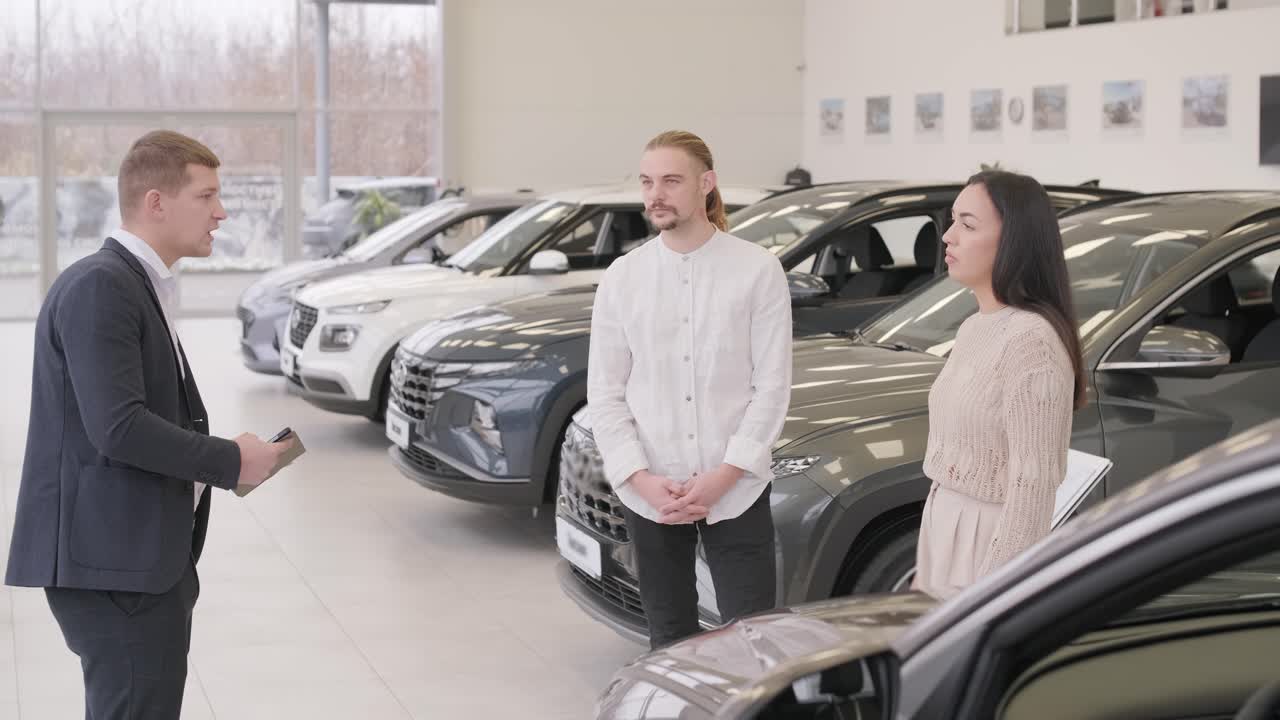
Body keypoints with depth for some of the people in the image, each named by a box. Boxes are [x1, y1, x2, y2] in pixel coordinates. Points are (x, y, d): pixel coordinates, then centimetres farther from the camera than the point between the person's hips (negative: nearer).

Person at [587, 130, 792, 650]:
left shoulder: (758, 271, -3)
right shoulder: (621, 278, 4)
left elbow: (772, 386, -5)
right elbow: (604, 393, 3)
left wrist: (724, 475, -14)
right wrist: (642, 479, -10)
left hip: (736, 491, -2)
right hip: (648, 494, 3)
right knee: (669, 641, 12)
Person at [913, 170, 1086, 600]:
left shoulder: (1030, 340, -19)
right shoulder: (974, 329, 9)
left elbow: (1033, 485, -22)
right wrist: (925, 573, 19)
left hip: (991, 543, -9)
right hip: (946, 534, 9)